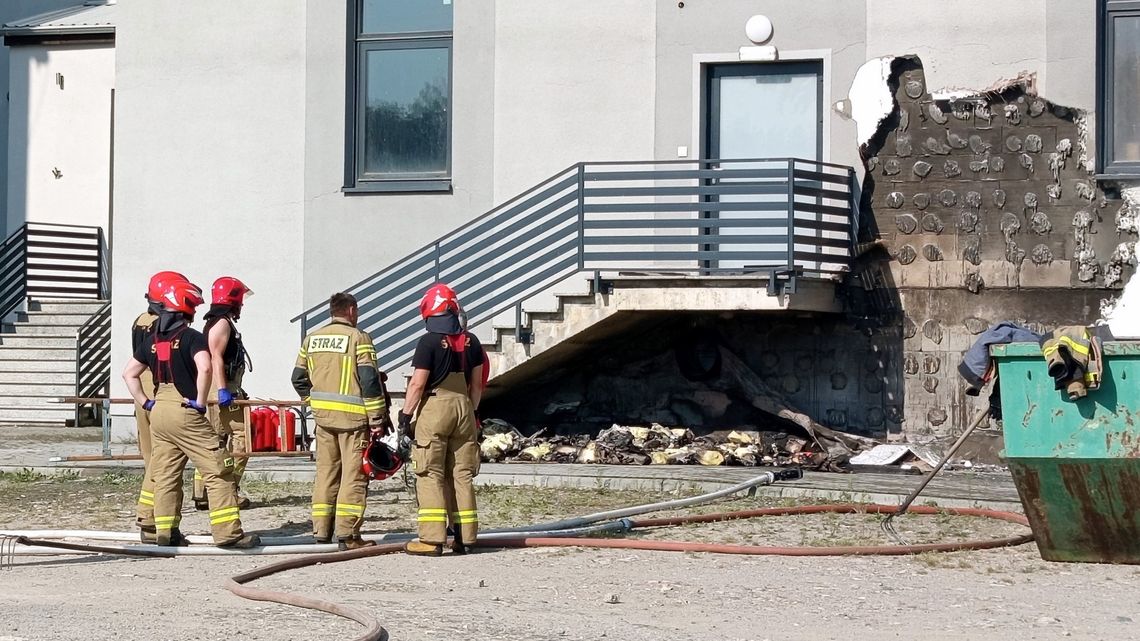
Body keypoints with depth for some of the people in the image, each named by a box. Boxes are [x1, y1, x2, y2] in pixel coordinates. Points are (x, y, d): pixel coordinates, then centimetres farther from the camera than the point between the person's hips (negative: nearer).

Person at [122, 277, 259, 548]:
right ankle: (228, 532, -8)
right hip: (185, 413, -7)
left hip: (158, 412, 7)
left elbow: (129, 374, 17)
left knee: (165, 475, 12)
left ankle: (165, 532, 12)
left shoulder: (152, 340, 13)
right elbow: (204, 367, -25)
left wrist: (145, 402, 16)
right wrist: (200, 401, -16)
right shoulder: (192, 337, -8)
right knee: (218, 470, -4)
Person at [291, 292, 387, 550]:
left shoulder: (311, 339, 10)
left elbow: (299, 378, 14)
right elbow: (369, 380, -14)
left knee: (326, 471, 13)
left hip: (323, 415, 6)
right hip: (352, 415, -6)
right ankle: (347, 534, -6)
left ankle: (321, 529, 15)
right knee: (353, 474, -3)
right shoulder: (358, 338, -9)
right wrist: (377, 417, -10)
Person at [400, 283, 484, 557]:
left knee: (430, 475, -3)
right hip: (463, 407, 6)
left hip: (435, 407, -6)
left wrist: (406, 414, -4)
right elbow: (477, 384, 13)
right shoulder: (471, 342, 7)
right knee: (462, 475, 9)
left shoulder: (430, 342, -10)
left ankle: (432, 538, -9)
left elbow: (417, 384, -12)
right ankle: (463, 537, 12)